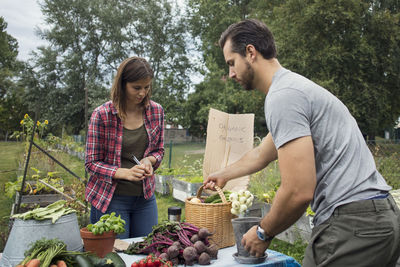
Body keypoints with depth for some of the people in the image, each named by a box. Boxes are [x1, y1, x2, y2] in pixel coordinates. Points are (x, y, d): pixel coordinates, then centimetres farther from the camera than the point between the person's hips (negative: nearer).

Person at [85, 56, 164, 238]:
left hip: (145, 196, 4)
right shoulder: (102, 114, -11)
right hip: (111, 198, -4)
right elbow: (91, 163, -8)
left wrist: (149, 160, -11)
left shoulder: (156, 111, 1)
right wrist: (125, 173, -23)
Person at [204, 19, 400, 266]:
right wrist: (223, 175, 43)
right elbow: (262, 154, 29)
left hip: (352, 224, -10)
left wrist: (263, 233, -5)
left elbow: (299, 191, -23)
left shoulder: (282, 96, -16)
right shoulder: (294, 86, 16)